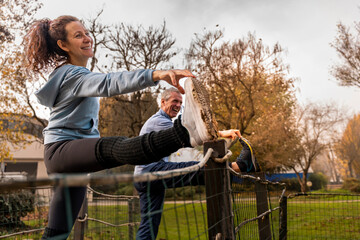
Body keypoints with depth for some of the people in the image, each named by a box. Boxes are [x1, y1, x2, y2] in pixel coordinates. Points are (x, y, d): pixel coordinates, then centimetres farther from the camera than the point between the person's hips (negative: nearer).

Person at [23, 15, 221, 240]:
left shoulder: (65, 73, 21)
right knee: (113, 147, -41)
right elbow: (109, 83, -33)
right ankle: (184, 132, -69)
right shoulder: (72, 74, -12)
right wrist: (156, 74, -47)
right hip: (61, 150, -11)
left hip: (74, 158, 11)